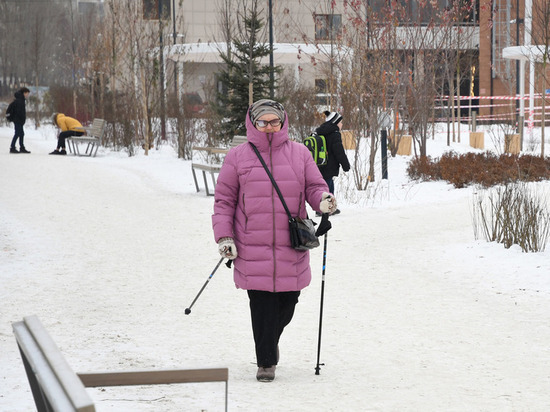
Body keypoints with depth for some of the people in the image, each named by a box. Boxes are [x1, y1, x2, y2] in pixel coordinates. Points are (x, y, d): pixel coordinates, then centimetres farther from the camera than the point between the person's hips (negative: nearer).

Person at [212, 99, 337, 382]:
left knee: (288, 301, 7)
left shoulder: (299, 154, 9)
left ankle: (270, 340, 37)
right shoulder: (237, 157, 5)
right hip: (252, 248, -2)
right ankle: (266, 362, 8)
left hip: (291, 246, 2)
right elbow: (224, 200, 7)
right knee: (261, 304, -3)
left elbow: (314, 186, 11)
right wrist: (224, 236, -1)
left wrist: (324, 200, -12)